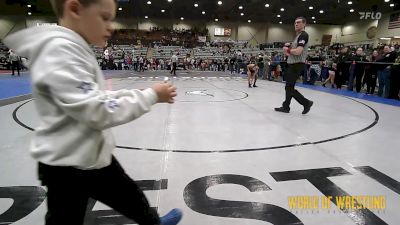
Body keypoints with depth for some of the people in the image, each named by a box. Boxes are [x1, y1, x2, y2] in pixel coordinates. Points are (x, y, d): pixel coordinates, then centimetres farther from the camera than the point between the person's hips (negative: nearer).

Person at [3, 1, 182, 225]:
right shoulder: (60, 49, -23)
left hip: (94, 155, 9)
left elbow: (98, 97, 11)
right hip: (68, 166, -9)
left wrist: (144, 94, 1)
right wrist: (150, 96, -20)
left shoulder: (75, 50, 6)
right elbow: (98, 111, -29)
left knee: (130, 196, 25)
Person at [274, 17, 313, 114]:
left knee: (289, 88, -8)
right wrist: (287, 47, -1)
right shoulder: (298, 36, 22)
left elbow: (298, 51, -22)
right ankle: (286, 107, 15)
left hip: (297, 65, -10)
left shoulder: (303, 35, -9)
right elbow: (290, 52, 19)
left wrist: (288, 50, -6)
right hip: (293, 65, 10)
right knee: (289, 87, 10)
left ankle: (306, 103, 3)